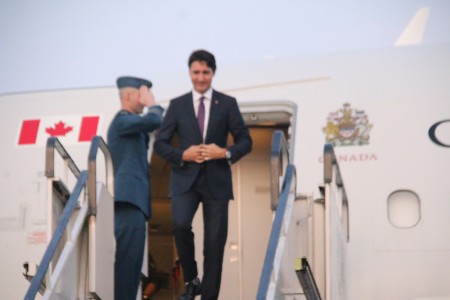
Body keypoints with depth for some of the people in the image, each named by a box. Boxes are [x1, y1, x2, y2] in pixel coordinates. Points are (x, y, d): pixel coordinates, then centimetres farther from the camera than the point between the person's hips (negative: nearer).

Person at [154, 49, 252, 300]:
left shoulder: (227, 104, 6)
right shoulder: (177, 105, 7)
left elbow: (245, 141, 6)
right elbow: (160, 143, 6)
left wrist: (226, 153, -13)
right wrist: (183, 154, -11)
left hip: (216, 180, 1)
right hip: (186, 178, 0)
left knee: (215, 241, 1)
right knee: (181, 224, -25)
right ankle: (191, 280, -4)